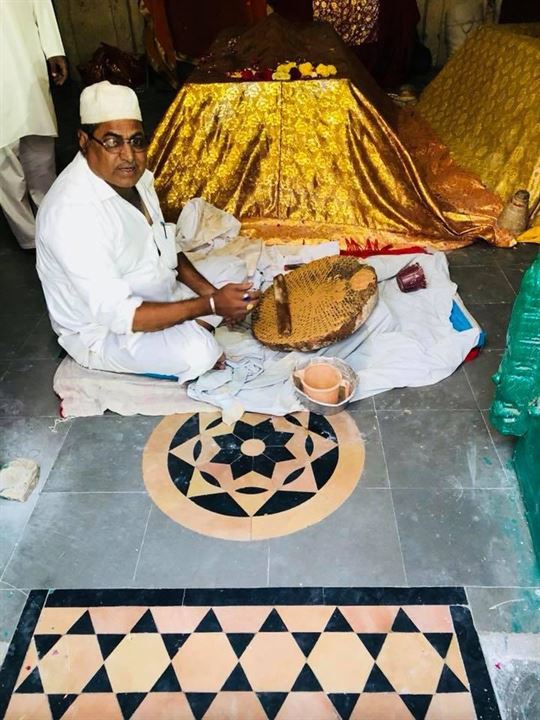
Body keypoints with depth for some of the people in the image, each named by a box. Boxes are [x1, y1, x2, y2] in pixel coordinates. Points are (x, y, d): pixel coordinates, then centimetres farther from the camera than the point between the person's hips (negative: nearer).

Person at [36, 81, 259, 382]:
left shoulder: (132, 175, -5)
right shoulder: (73, 213, -32)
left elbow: (163, 245, 8)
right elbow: (116, 315, -33)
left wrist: (207, 290, -7)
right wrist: (210, 305, -32)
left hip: (152, 293, 9)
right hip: (101, 331, -8)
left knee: (233, 269, 11)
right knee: (197, 351, -32)